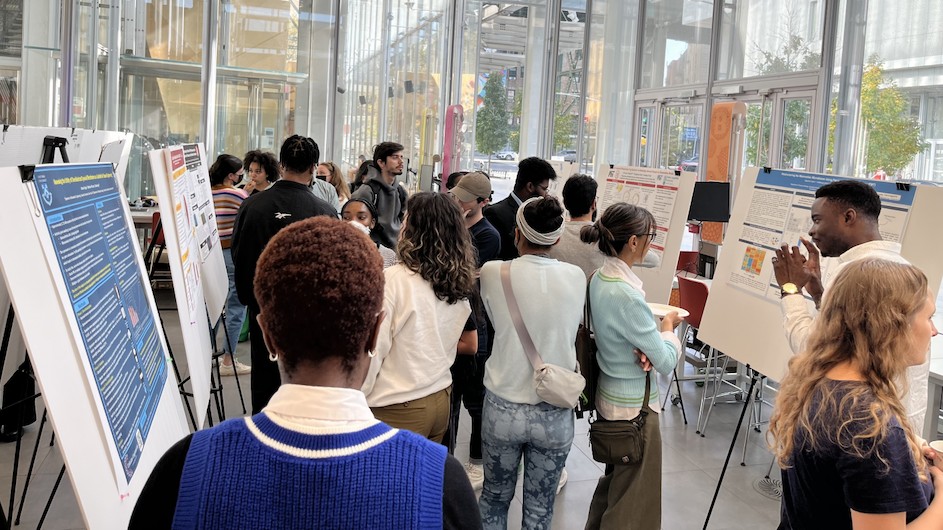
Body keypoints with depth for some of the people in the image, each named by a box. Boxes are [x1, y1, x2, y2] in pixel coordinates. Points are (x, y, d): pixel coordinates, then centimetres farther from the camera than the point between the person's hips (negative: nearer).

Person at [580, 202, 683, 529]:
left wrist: (643, 349, -11)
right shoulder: (627, 295, -28)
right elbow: (666, 362, -21)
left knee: (614, 483, 26)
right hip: (633, 406, -9)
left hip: (609, 397, 9)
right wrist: (668, 327, -1)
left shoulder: (599, 279, 0)